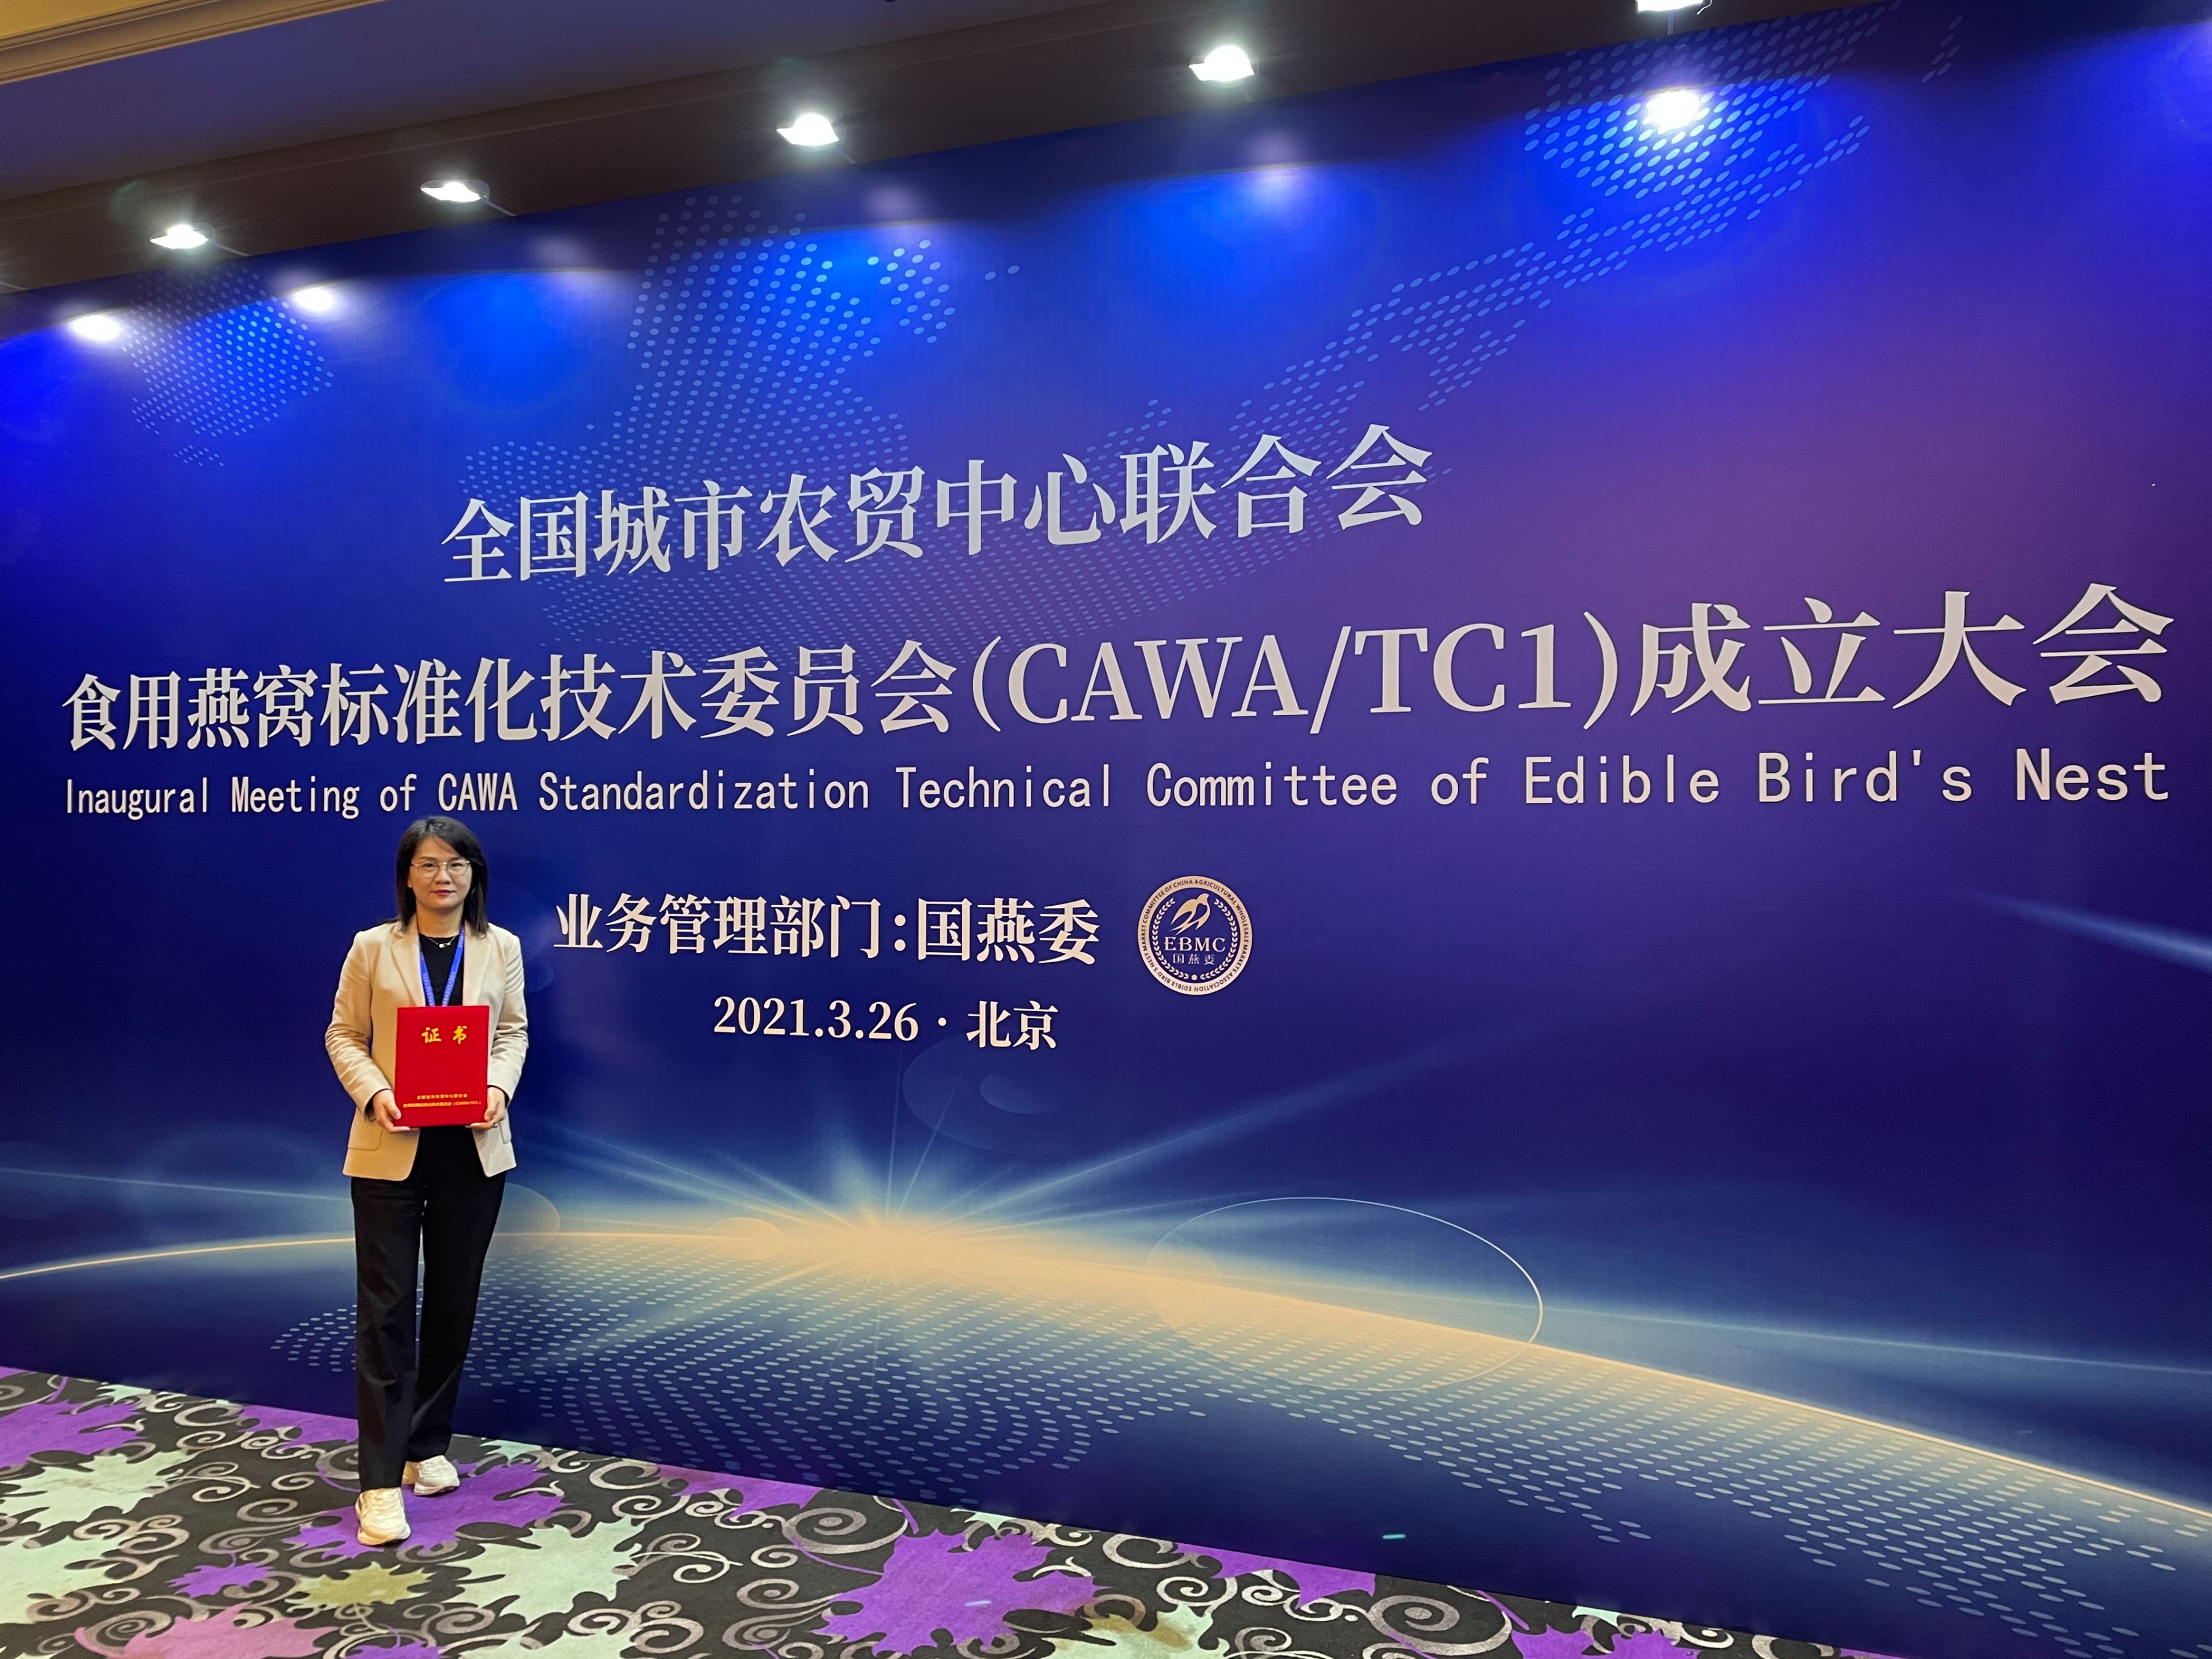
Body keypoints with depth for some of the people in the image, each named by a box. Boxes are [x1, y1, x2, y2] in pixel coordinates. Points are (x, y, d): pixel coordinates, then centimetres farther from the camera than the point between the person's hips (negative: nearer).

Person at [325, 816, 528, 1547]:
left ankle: (429, 1446, 30)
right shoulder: (372, 947, -1)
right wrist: (373, 1093, -16)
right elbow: (343, 1035, 2)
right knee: (386, 1306, -2)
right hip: (390, 1149, -2)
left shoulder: (500, 948, 4)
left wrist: (500, 1088, -11)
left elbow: (514, 1032, 8)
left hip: (473, 1148, 2)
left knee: (454, 1303, 12)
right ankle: (381, 1479, 4)